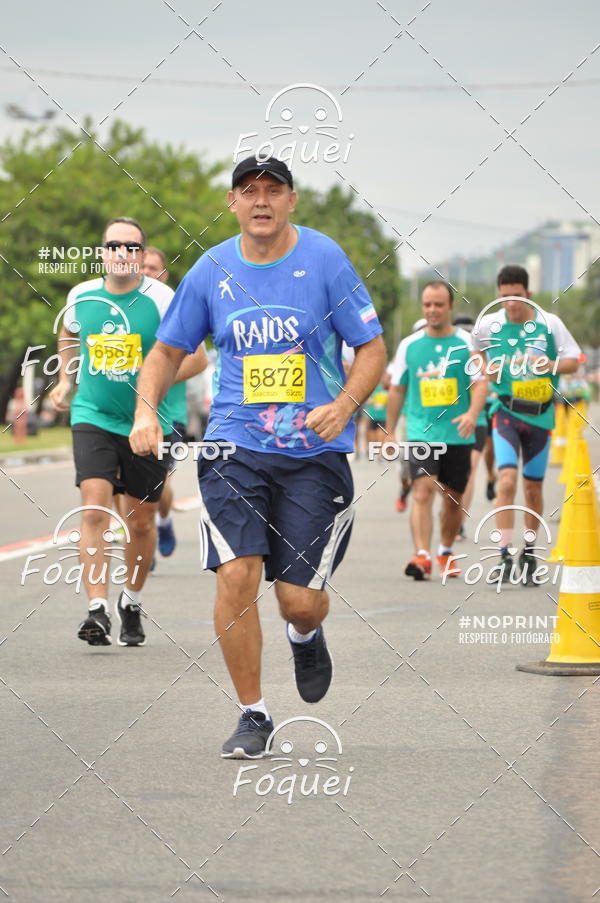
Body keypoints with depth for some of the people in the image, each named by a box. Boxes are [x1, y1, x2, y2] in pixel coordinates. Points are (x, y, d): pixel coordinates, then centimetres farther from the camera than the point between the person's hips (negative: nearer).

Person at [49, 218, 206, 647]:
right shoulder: (81, 296, -1)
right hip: (93, 418, 1)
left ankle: (131, 603, 32)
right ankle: (97, 609, -21)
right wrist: (65, 382, 21)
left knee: (141, 520, 9)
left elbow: (197, 356, -8)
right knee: (95, 507, -18)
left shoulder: (162, 300, -11)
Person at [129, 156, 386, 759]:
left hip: (315, 451, -1)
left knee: (300, 600, -4)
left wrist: (343, 406, -17)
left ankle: (305, 636, 36)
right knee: (236, 576, -15)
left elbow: (372, 348, 1)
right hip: (234, 446, 1)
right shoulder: (212, 270, 3)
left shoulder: (324, 259, -3)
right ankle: (253, 715, 2)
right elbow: (168, 349, 15)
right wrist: (146, 410, -2)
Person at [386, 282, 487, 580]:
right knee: (423, 491, -18)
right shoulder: (409, 345, 6)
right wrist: (389, 431, 13)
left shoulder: (466, 343, 1)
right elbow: (398, 389, 14)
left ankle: (446, 552, 32)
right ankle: (422, 556, -27)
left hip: (458, 434, 0)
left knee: (453, 499, 11)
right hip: (421, 433, 0)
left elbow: (481, 382, -7)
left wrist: (472, 413, -26)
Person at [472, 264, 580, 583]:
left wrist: (550, 365, -18)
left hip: (540, 414, 1)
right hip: (506, 411, -1)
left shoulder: (549, 323, -3)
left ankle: (529, 554, 26)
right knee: (507, 480, -18)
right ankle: (505, 555, -17)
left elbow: (573, 360, 2)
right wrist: (486, 369, -5)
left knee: (534, 488, 9)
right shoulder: (488, 325, -2)